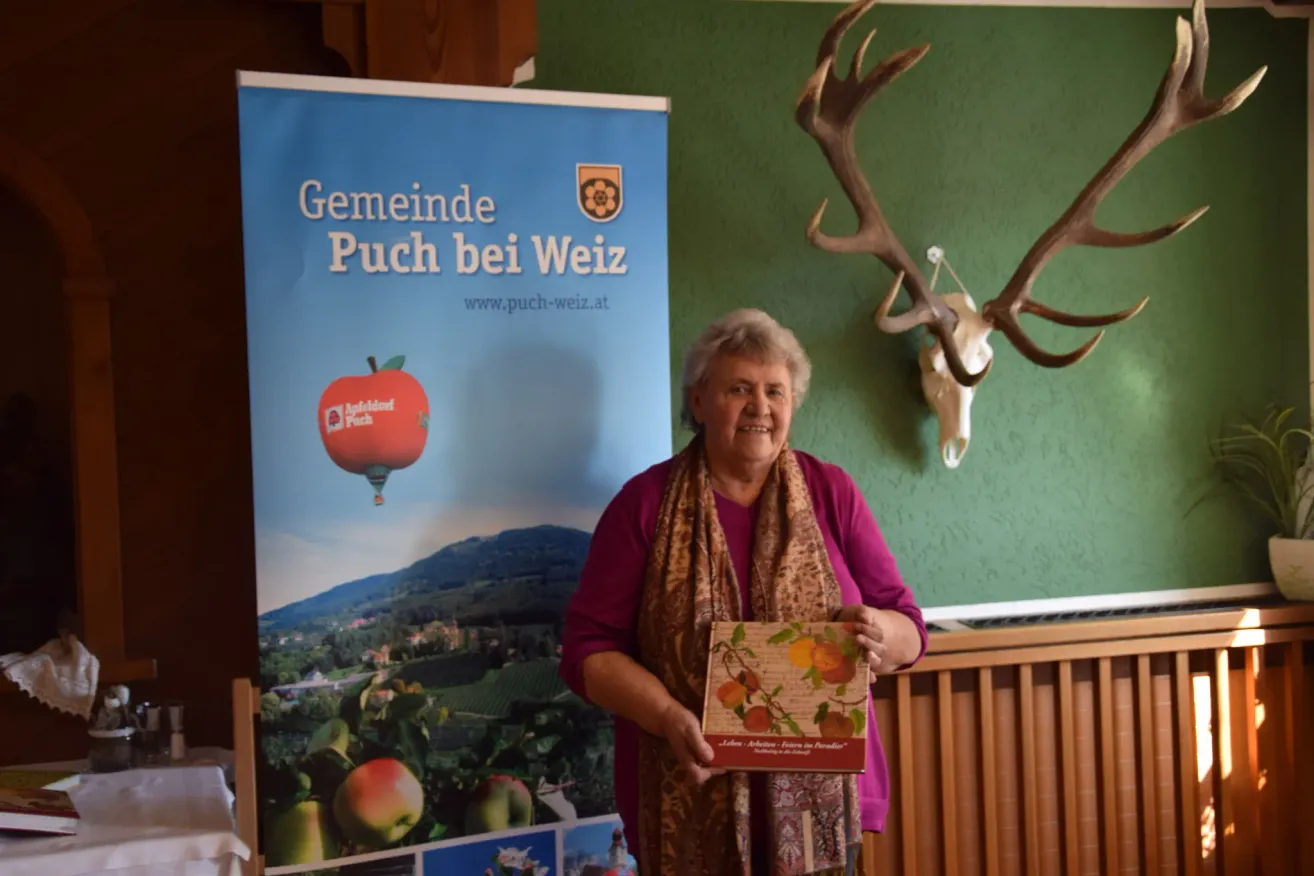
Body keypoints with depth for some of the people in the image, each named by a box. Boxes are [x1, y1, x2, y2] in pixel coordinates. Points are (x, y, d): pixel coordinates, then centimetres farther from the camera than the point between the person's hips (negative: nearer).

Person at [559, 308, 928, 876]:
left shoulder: (832, 493, 3)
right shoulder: (645, 502, -1)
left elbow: (910, 630, 4)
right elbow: (588, 647, -4)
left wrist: (882, 635, -19)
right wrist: (669, 717, -20)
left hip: (819, 803, 2)